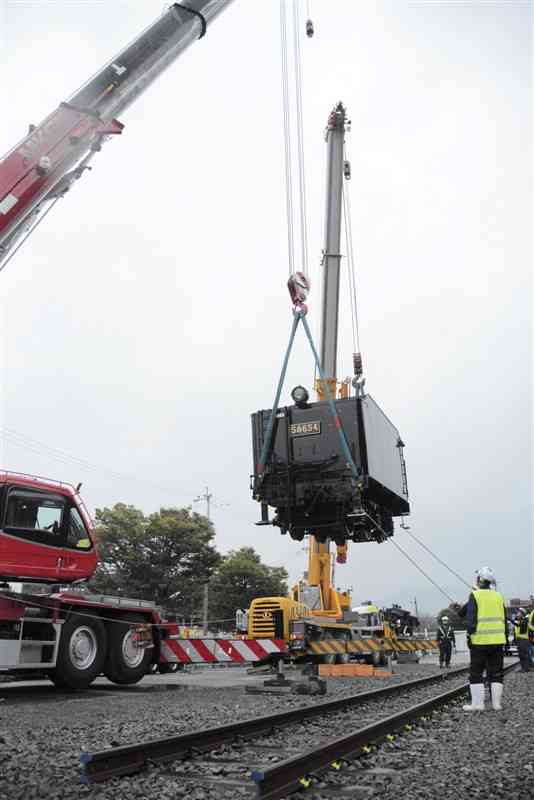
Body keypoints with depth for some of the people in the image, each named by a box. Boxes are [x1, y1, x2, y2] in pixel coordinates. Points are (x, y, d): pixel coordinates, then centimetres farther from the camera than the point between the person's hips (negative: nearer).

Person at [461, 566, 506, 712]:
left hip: (480, 640, -5)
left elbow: (471, 619, -10)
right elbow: (504, 619, 14)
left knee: (476, 673, 3)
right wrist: (504, 637, 19)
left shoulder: (475, 595, -6)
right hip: (498, 640, 5)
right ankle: (497, 703, 13)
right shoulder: (499, 596, 10)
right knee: (496, 673, 12)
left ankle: (477, 703, 2)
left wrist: (470, 635, -3)